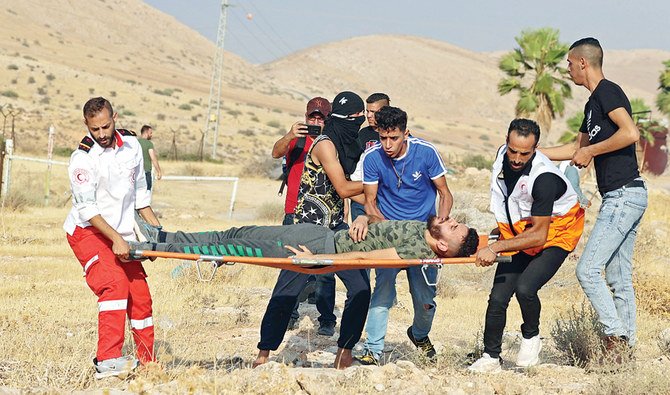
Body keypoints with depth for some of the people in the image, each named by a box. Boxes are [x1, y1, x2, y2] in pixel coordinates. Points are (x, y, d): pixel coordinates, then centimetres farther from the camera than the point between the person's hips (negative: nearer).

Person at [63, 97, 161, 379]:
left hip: (121, 234, 6)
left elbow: (140, 191, 13)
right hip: (87, 231, -6)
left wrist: (156, 228, 10)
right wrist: (116, 239, -31)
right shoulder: (83, 158, -17)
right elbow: (87, 208, -22)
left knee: (140, 295, 4)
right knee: (115, 285, -26)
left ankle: (147, 362, 17)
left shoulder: (131, 144, 1)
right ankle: (107, 362, -32)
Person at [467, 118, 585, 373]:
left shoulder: (544, 178, -31)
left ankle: (531, 337, 2)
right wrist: (504, 229, 21)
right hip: (518, 234, 6)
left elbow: (538, 236, -30)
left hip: (554, 236, -6)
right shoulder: (503, 156, -8)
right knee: (498, 297, -5)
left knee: (524, 288, -27)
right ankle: (490, 358, 11)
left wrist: (495, 248, -31)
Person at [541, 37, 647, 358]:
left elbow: (630, 133, -24)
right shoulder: (594, 102, 21)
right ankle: (626, 345, 12)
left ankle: (614, 335, -9)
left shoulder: (607, 92, -10)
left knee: (587, 270, -11)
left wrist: (591, 151, -13)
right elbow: (577, 148, 34)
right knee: (618, 278, 10)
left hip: (623, 195, -10)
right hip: (622, 197, 10)